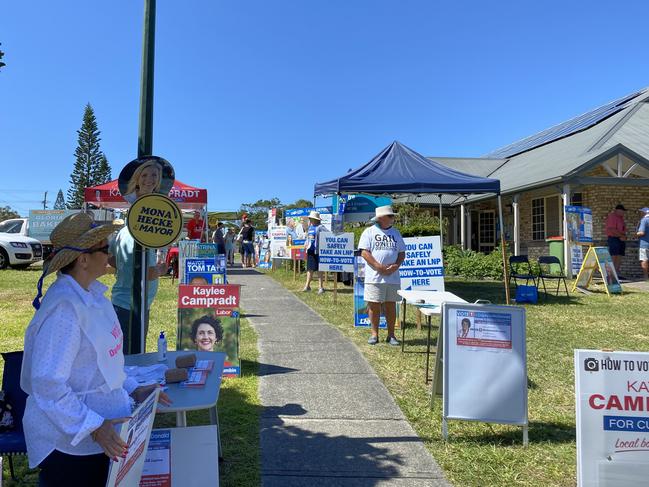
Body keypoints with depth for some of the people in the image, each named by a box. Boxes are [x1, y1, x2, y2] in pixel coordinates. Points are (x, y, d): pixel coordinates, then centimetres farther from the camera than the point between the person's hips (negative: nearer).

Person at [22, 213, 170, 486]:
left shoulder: (91, 294, 2)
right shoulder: (64, 308, -25)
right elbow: (47, 383, -25)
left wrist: (133, 390, 9)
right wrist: (94, 427, -25)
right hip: (69, 442, -8)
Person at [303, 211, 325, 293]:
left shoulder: (320, 227, -11)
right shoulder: (310, 227, 15)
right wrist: (306, 243, 11)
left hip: (317, 251, -7)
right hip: (310, 251, 7)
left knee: (319, 269, 0)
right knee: (310, 269, 12)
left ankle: (321, 287, 7)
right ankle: (307, 285, 20)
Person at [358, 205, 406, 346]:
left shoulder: (396, 233, 13)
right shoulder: (369, 232, -1)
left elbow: (402, 253, 13)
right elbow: (364, 252, -9)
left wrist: (396, 265, -7)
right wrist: (379, 267, -16)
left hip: (393, 277, 4)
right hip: (374, 277, -4)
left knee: (391, 305, 8)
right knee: (374, 305, 2)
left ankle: (391, 334, 18)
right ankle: (374, 333, 14)